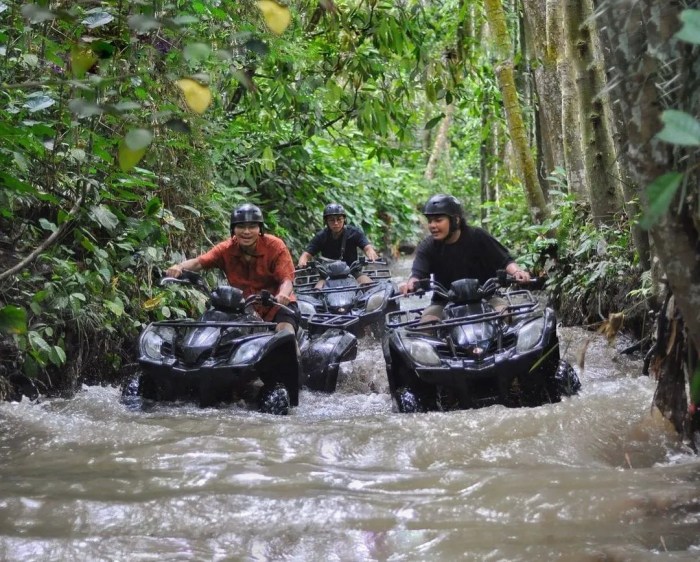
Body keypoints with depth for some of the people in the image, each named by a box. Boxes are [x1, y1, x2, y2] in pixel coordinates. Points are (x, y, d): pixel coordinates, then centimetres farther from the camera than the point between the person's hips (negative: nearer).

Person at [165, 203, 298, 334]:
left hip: (276, 304, -3)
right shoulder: (227, 248, -6)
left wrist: (282, 295, -46)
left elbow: (286, 280, -22)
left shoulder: (275, 246, -13)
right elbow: (199, 262, -18)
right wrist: (179, 267, -40)